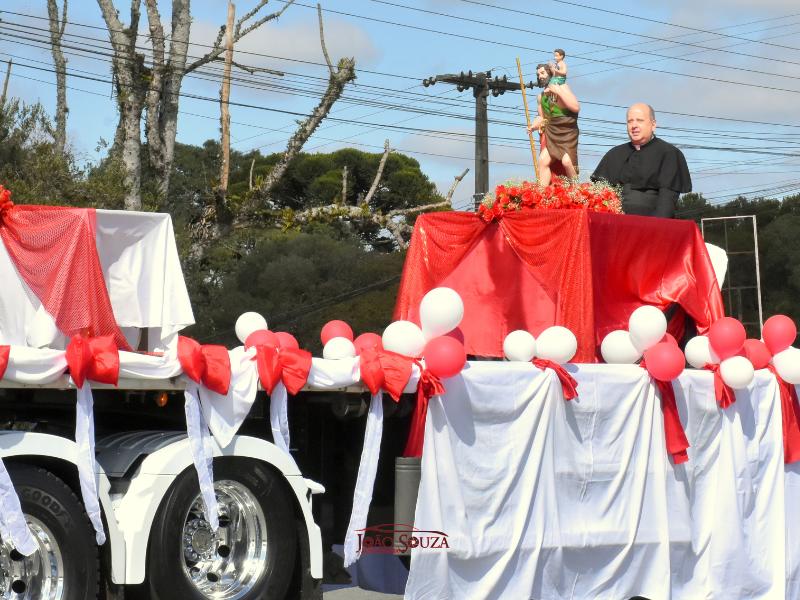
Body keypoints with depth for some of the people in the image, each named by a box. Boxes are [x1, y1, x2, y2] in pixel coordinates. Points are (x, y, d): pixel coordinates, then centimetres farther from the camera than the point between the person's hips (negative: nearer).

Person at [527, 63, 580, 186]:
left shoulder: (562, 88, -5)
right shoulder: (540, 97, 13)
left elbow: (576, 107, -17)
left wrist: (558, 92, -18)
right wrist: (534, 126, 5)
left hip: (567, 133, -6)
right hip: (552, 135, 6)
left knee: (567, 161, -24)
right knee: (543, 160, -8)